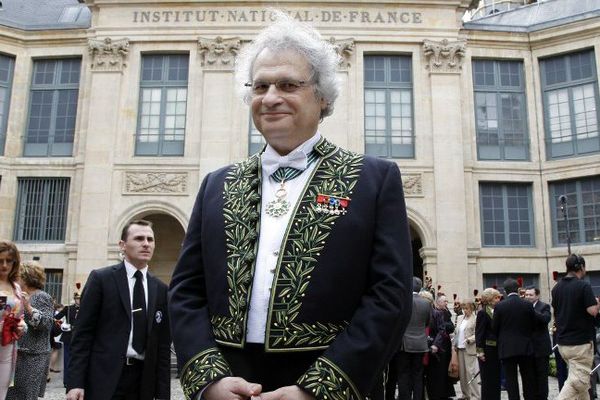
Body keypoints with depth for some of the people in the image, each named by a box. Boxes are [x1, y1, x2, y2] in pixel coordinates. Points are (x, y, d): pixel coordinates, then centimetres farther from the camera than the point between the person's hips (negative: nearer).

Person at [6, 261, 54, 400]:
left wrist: (29, 308, -26)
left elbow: (48, 324, -18)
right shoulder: (22, 296, 14)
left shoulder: (43, 297, -8)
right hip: (18, 353, 7)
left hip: (33, 356, -7)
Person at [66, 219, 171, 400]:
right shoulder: (101, 278, -1)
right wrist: (75, 382, -10)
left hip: (144, 380, 3)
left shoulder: (160, 289, 9)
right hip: (104, 377, -3)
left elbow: (163, 344, 8)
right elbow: (82, 333, -3)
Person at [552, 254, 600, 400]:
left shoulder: (556, 287, 8)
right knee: (577, 381, -6)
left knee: (581, 379, 19)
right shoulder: (583, 285, -13)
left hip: (562, 342, 7)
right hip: (580, 342, -7)